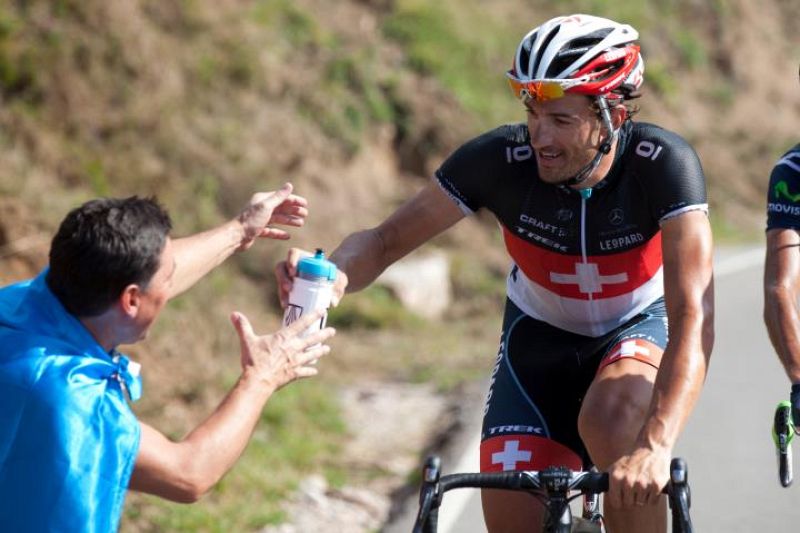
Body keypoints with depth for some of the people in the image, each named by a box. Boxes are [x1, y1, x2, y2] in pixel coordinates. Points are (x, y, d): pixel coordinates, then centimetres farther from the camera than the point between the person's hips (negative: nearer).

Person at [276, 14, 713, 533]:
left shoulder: (663, 163, -31)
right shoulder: (500, 158, -26)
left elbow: (694, 313, -40)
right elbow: (385, 240, -18)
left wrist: (656, 445, -54)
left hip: (637, 328, -2)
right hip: (540, 334, 2)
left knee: (612, 421, -36)